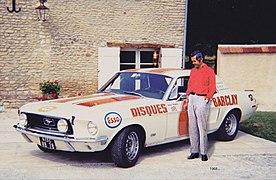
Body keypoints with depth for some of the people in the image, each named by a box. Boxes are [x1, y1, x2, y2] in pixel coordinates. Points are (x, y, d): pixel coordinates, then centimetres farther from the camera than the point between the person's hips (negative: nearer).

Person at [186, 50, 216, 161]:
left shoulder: (209, 71, -2)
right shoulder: (193, 71, 17)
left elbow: (212, 88, -4)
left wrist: (206, 100, -11)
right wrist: (187, 97, 12)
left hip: (202, 99, -6)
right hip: (191, 98, 6)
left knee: (202, 127, -7)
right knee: (192, 127, 5)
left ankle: (203, 152, -1)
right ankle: (194, 151, 11)